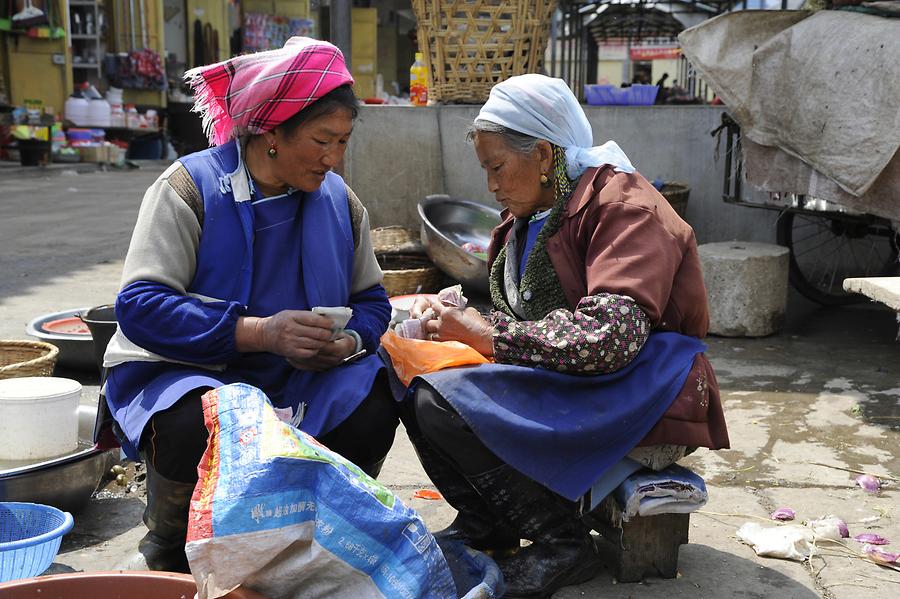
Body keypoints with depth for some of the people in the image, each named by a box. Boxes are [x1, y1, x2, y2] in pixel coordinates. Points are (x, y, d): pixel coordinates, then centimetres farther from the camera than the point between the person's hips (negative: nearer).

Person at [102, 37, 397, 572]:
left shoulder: (339, 199, 3)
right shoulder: (189, 188, -13)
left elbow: (370, 302, 9)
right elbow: (140, 307, -21)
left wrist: (347, 341, -16)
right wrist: (258, 332, -30)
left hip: (294, 385, 5)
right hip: (186, 372, -4)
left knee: (376, 397, -22)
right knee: (199, 421, -37)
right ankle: (167, 550, -3)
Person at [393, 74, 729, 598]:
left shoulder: (623, 205, -14)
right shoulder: (534, 217, 15)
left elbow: (610, 337, -27)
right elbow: (519, 319, 19)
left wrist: (488, 334, -20)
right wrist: (454, 315, -1)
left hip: (641, 403, -9)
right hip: (564, 389, 9)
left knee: (440, 403, -23)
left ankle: (562, 543, -9)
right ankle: (486, 527, 5)